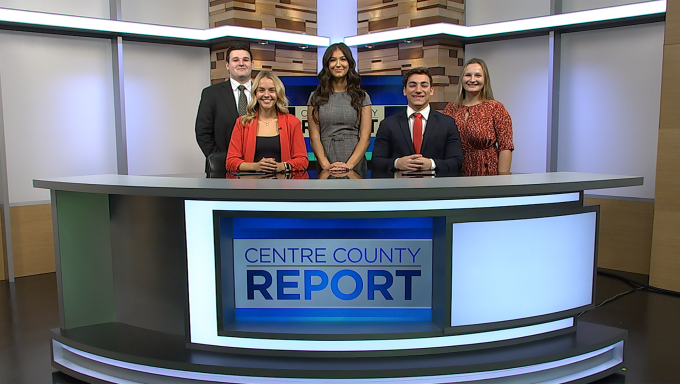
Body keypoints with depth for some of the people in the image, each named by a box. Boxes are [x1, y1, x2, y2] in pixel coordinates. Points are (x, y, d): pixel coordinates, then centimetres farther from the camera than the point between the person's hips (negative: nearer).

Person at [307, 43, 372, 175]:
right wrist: (326, 165, -12)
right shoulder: (316, 97, 10)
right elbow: (314, 137, 3)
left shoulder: (362, 97, 10)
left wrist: (349, 164, -12)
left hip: (355, 166, 0)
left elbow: (365, 137, 2)